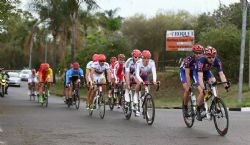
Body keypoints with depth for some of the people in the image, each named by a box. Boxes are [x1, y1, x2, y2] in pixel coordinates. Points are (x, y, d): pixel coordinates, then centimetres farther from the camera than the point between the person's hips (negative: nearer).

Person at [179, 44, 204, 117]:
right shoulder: (189, 59, -36)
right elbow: (187, 74, -37)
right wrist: (189, 85, -44)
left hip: (194, 71, 4)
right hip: (184, 71, -4)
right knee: (187, 90, -20)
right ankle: (185, 108, -3)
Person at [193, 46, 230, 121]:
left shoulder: (217, 61, -28)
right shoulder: (202, 61, -39)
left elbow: (221, 73, -33)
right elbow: (200, 76, -46)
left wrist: (225, 84, -49)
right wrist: (203, 88, -57)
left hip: (207, 72, 4)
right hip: (197, 72, -4)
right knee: (202, 92, -20)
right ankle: (198, 110, 1)